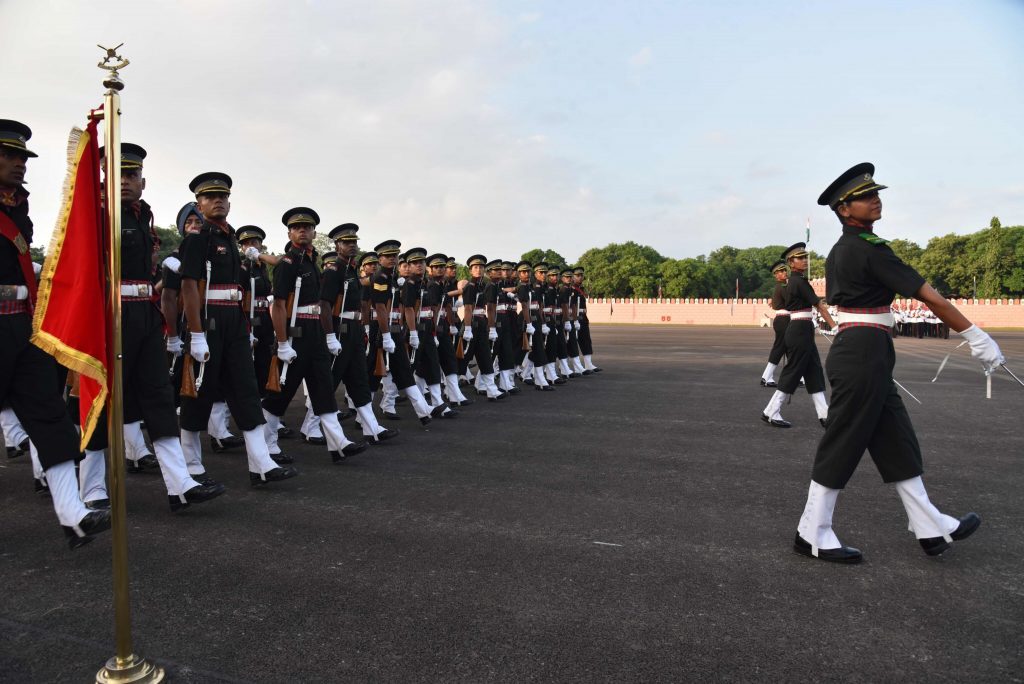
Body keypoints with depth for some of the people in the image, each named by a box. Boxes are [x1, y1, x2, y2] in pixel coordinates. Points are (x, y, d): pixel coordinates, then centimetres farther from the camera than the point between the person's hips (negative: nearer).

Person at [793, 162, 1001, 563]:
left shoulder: (839, 251, 14)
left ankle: (931, 528, 26)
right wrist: (975, 337, -9)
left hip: (852, 348, 10)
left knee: (896, 443, 15)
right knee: (843, 444, -2)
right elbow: (929, 296, -14)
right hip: (865, 353, -10)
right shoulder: (869, 249, -14)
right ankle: (812, 534, 9)